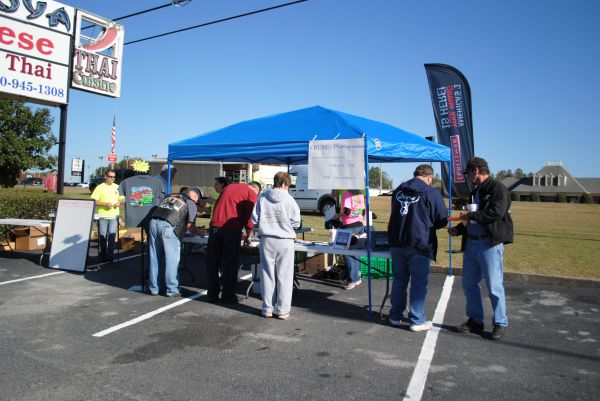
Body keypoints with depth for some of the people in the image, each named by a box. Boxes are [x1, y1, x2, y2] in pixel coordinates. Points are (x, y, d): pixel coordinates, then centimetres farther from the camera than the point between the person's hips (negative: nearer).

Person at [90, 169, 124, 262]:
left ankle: (110, 254, -1)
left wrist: (119, 202, -6)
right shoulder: (100, 187, -1)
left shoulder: (117, 187, 10)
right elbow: (94, 201, -5)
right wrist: (105, 204, -17)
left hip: (114, 215, 2)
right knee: (102, 235, 4)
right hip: (102, 215, -1)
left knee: (112, 234, -8)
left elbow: (123, 199, 16)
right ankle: (103, 254, 18)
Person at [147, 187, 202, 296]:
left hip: (154, 222, 6)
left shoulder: (170, 196, 28)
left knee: (154, 258, 13)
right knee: (172, 259, 4)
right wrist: (200, 234, 23)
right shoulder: (191, 203, 11)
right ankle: (171, 289, 9)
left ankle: (153, 288, 22)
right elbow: (190, 226, 4)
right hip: (168, 226, -6)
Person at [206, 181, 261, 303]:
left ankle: (212, 294, 18)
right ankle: (228, 296, 8)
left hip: (214, 226, 5)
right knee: (230, 263, 4)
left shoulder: (229, 187, 23)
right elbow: (249, 216, -4)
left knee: (213, 262, 12)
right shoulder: (252, 193, 5)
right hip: (232, 228, -5)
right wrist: (248, 236, 7)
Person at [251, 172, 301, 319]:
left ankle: (267, 308, 18)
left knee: (267, 274, 11)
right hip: (285, 240, -2)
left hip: (266, 239, 3)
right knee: (284, 276, 6)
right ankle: (282, 310, 10)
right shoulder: (289, 199, -7)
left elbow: (254, 220, 1)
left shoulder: (262, 197, -1)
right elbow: (296, 222, -6)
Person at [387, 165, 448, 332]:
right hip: (419, 244, -5)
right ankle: (417, 320, 11)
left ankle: (395, 316, 24)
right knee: (419, 283, 5)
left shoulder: (398, 190, 10)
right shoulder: (431, 193, -8)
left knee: (399, 280, 16)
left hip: (396, 243, 6)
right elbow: (442, 219, -4)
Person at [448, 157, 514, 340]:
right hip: (471, 243, 8)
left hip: (490, 244, -8)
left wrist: (469, 215, -16)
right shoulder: (475, 192, 18)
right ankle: (475, 320, 24)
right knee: (468, 284, 11)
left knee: (494, 286, -2)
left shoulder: (498, 189, -7)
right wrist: (458, 229, 10)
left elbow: (496, 213, -22)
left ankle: (500, 323, 14)